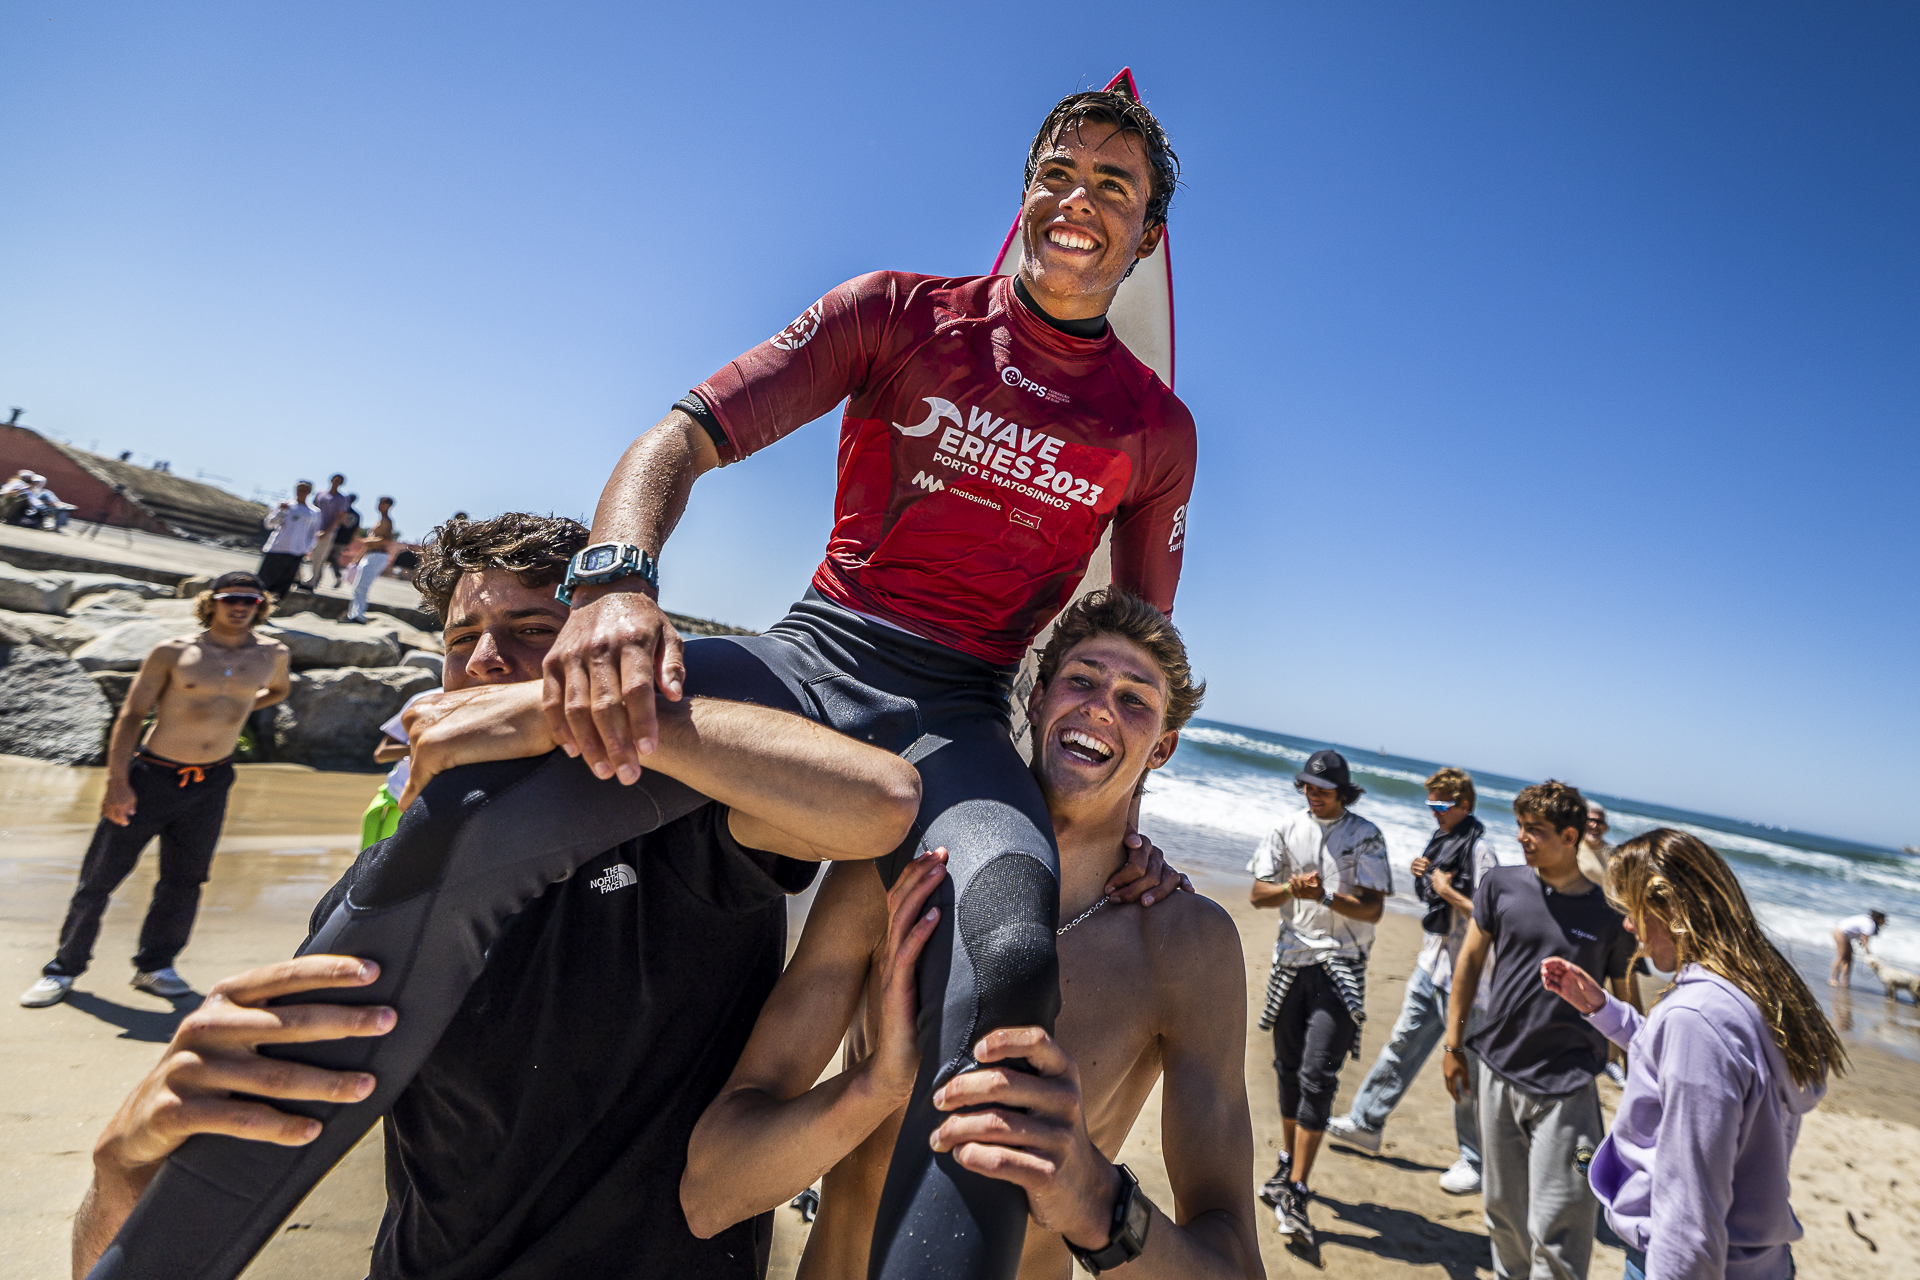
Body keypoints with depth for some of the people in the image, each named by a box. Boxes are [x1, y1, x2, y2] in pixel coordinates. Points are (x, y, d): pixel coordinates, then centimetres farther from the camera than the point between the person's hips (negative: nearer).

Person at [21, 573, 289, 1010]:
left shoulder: (271, 655, 0)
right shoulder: (173, 652, -8)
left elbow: (279, 689, 25)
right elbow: (131, 715, -7)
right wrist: (116, 781, -13)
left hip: (211, 782, 3)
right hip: (153, 775, -3)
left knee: (185, 879, 11)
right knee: (101, 874, 4)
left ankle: (154, 965, 26)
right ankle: (64, 968, 20)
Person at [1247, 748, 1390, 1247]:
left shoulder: (1366, 836, -4)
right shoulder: (1288, 828, 4)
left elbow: (1373, 908, -9)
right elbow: (1258, 893, 5)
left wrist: (1324, 896, -24)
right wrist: (1292, 888, -14)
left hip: (1341, 967, -4)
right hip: (1292, 959, 4)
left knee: (1318, 1075, -9)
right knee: (1289, 1068, 14)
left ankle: (1295, 1193, -6)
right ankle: (1288, 1166, 32)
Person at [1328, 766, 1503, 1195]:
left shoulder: (1479, 850, -17)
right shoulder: (1442, 840, 9)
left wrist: (1446, 891, -19)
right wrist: (1422, 874, 2)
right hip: (1431, 966, 9)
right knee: (1402, 1044, 16)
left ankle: (1476, 1161, 16)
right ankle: (1366, 1123, 26)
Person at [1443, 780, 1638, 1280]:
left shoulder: (1610, 913, -5)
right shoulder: (1502, 885, -1)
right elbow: (1470, 961, 6)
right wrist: (1453, 1044, 6)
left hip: (1566, 1088, -3)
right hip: (1498, 1072, 3)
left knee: (1556, 1226, -2)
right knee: (1502, 1209, 17)